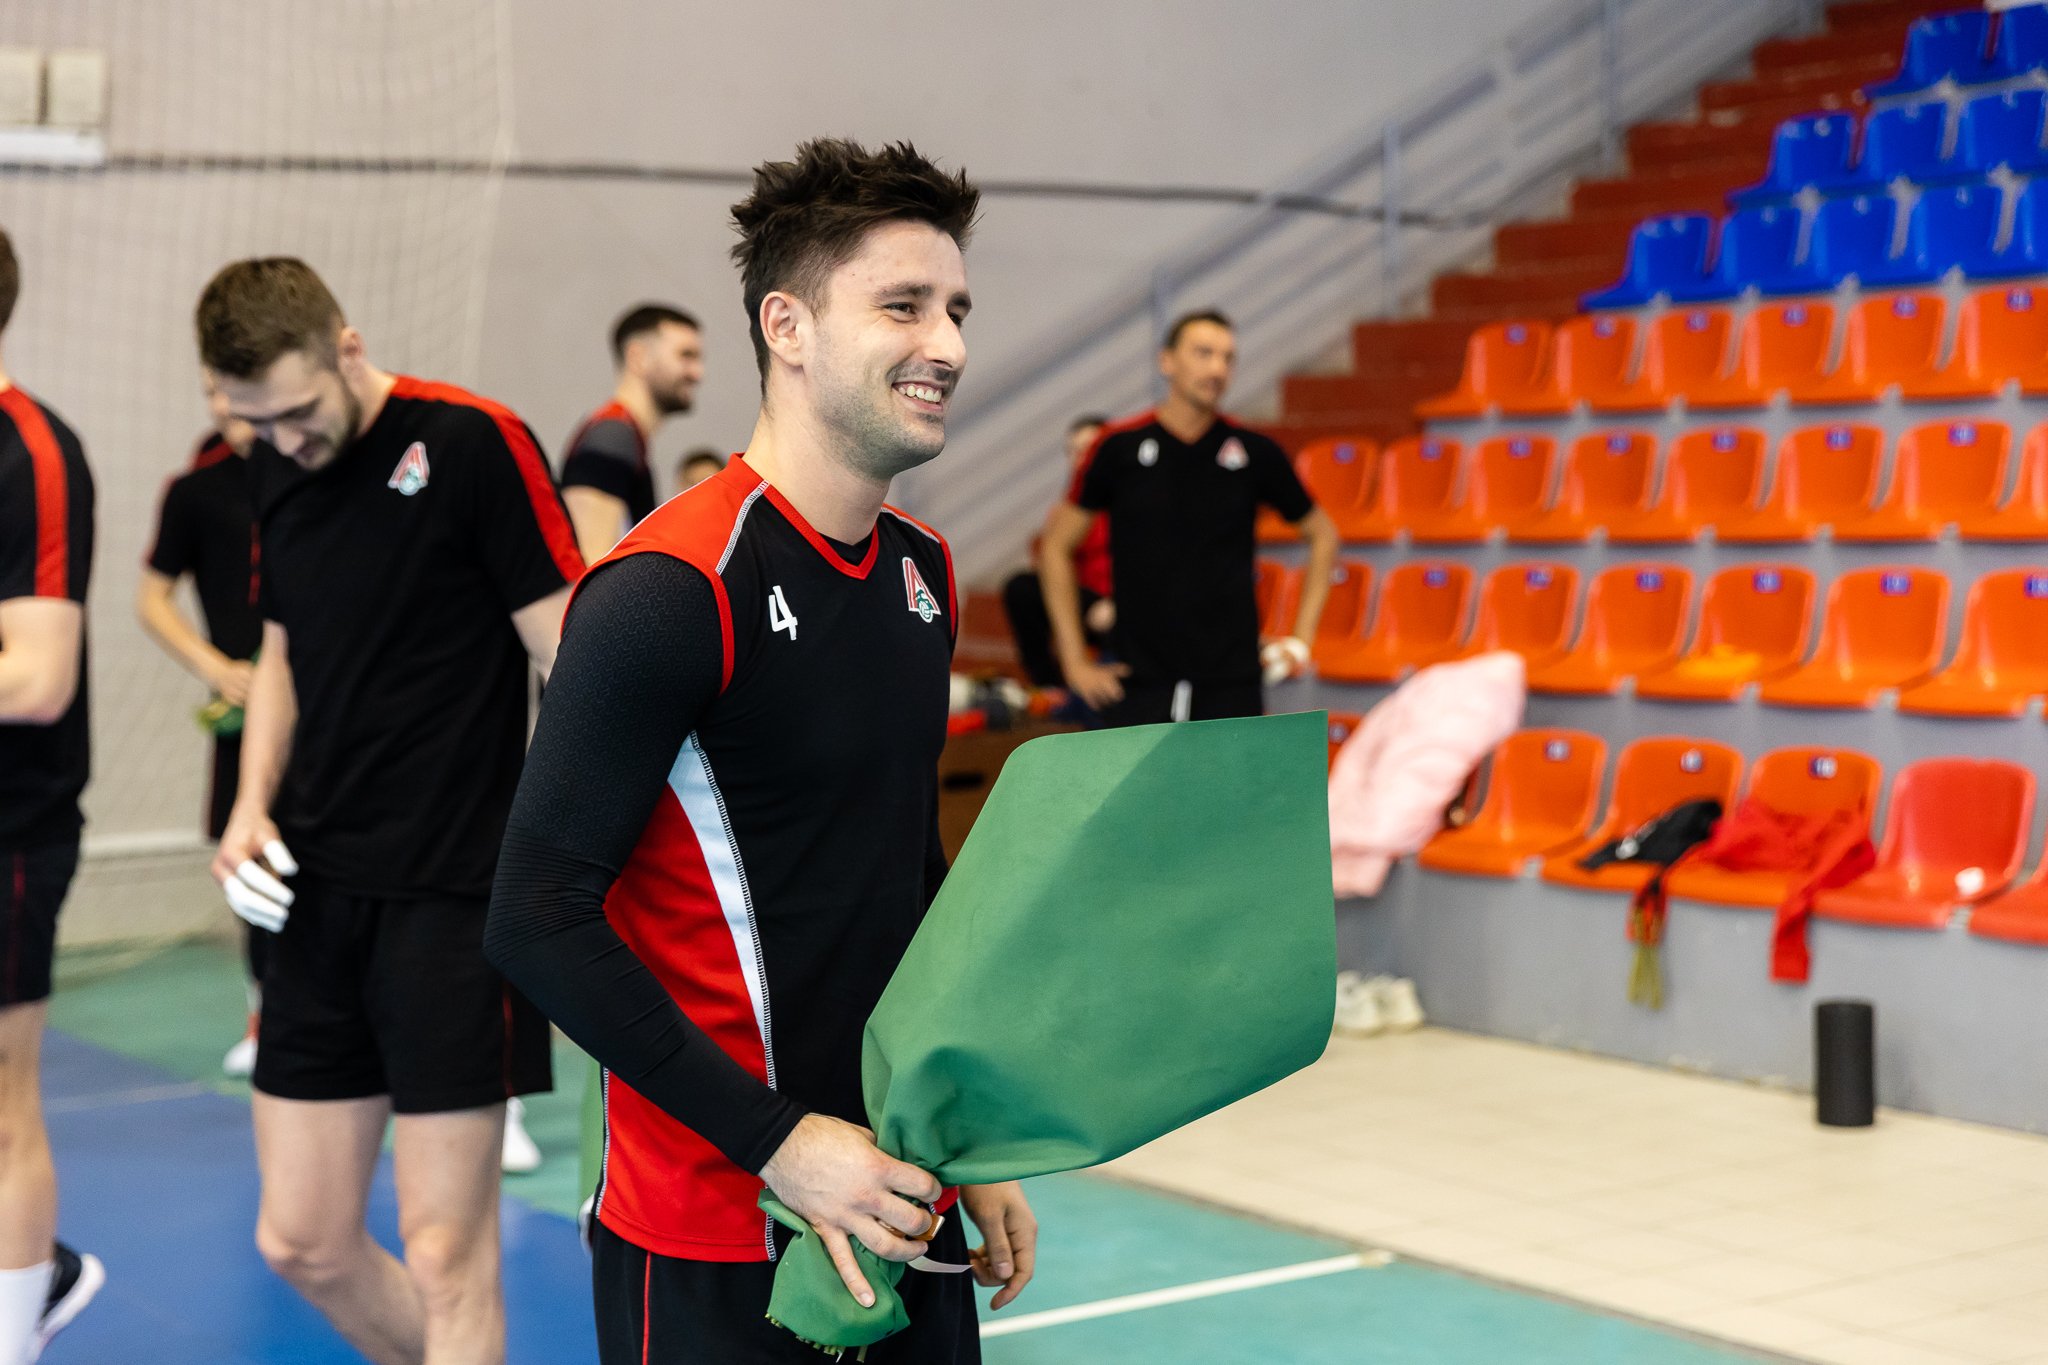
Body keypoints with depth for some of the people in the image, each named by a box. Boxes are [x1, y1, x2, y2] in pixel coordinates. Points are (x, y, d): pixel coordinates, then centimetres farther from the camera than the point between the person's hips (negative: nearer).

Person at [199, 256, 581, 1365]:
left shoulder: (474, 444, -10)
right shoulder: (271, 473, 10)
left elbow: (569, 661, -10)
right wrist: (254, 802, 6)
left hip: (456, 898, -6)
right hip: (317, 896, 7)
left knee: (445, 1258, -3)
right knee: (300, 1240, 10)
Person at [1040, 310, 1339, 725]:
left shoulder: (1255, 452, 2)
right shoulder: (1119, 447, -1)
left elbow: (1322, 534, 15)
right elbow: (1057, 546, 5)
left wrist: (1301, 639, 7)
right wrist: (1075, 660, 0)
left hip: (1231, 679, 1)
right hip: (1139, 682, -1)